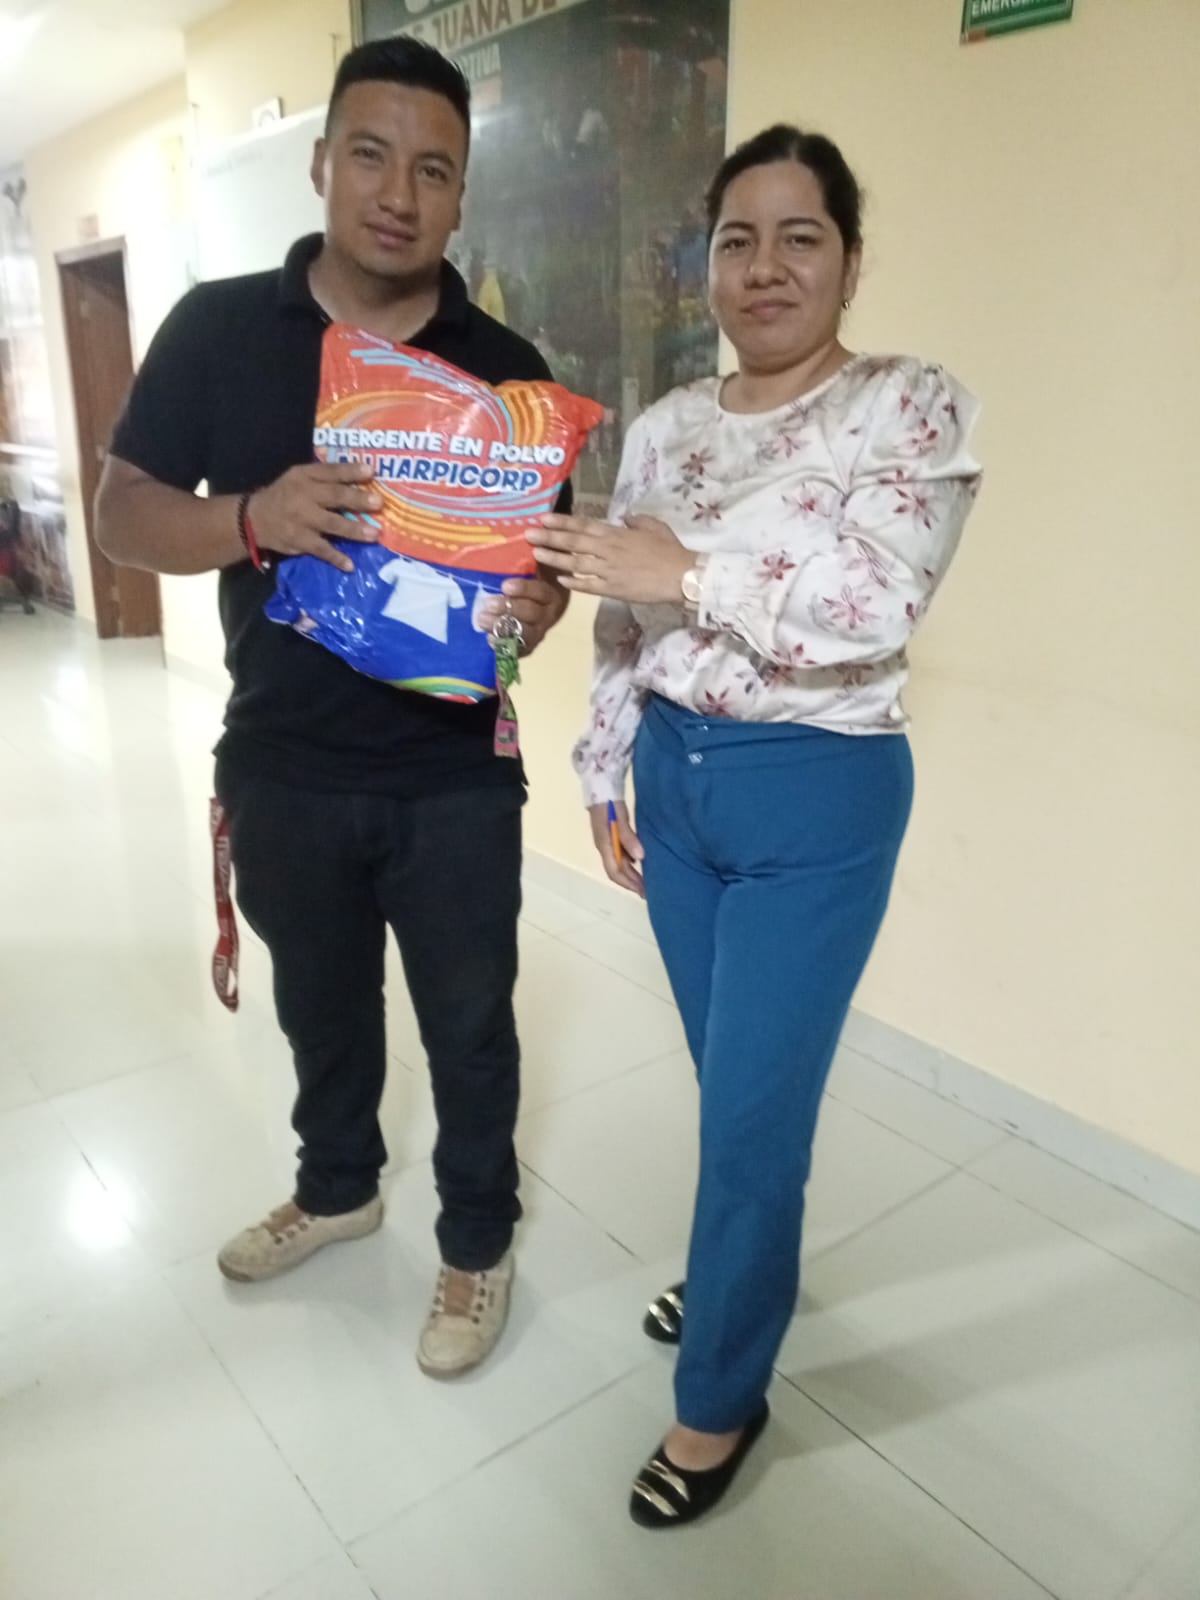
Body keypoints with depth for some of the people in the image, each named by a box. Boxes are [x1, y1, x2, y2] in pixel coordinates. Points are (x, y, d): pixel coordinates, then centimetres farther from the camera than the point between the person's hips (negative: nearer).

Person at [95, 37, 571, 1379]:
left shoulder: (504, 367, -2)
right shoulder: (217, 328, -2)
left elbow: (545, 552, 3)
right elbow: (123, 516, -3)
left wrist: (532, 607, -22)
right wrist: (256, 517, -23)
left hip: (455, 778, -1)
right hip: (283, 768, 2)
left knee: (469, 1026, 12)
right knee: (320, 1007, 22)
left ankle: (478, 1243, 36)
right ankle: (336, 1185, 50)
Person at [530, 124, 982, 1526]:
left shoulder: (914, 408, -8)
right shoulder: (665, 428, 7)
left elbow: (878, 602, -23)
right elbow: (620, 628, 10)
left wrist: (689, 571, -26)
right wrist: (606, 781, 11)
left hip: (817, 799, -5)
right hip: (674, 783, 6)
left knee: (753, 1105, 2)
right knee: (733, 1078, 21)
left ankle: (720, 1400, 25)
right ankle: (750, 1264, 47)